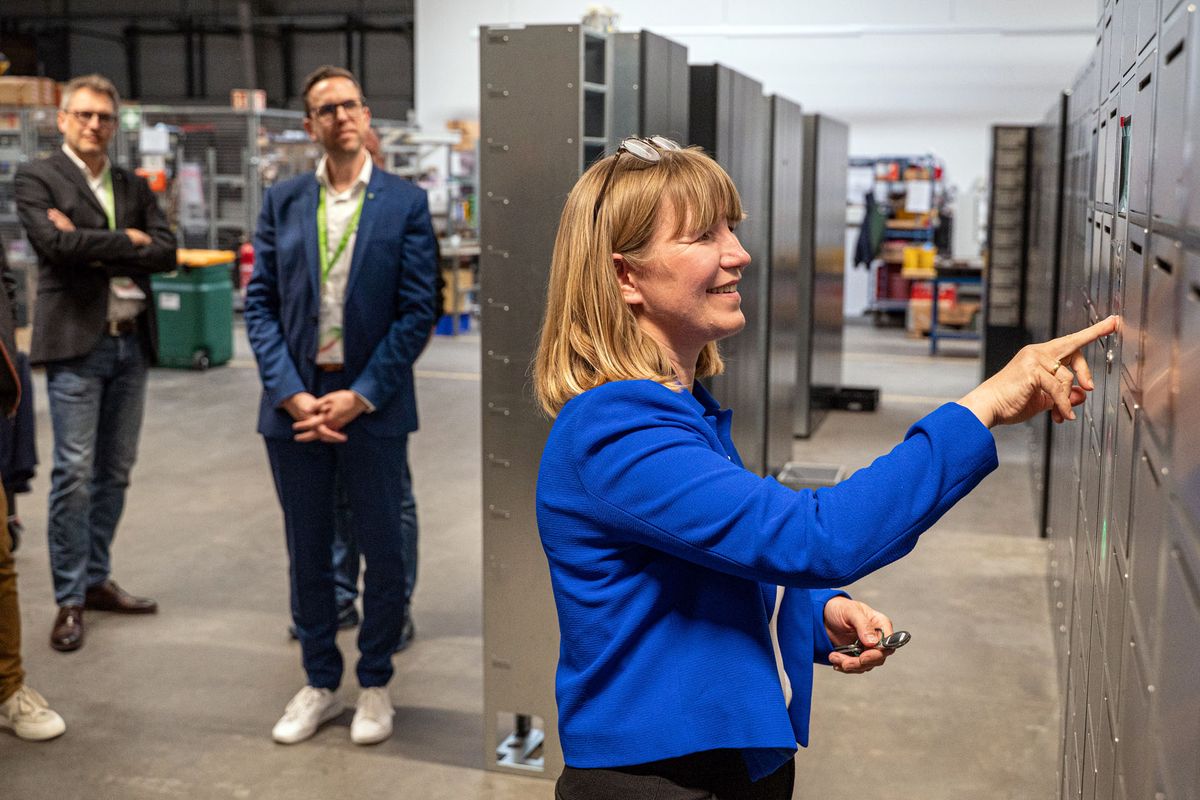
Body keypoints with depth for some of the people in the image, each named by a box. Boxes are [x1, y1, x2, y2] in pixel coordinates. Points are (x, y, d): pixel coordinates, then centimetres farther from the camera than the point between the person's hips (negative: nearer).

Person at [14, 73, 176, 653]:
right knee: (74, 473, -4)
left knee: (115, 471, 10)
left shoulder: (133, 186, 14)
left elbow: (167, 252, 1)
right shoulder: (37, 178, 0)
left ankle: (96, 579, 23)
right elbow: (55, 243, -17)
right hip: (77, 344, -5)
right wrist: (127, 240, -8)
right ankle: (70, 600, 5)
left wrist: (93, 248, -9)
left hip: (131, 343, 5)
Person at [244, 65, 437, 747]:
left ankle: (375, 684, 26)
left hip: (372, 404, -2)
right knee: (308, 554, 12)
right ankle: (321, 684, 28)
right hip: (296, 402, 2)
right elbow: (261, 303, 3)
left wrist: (359, 397, -13)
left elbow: (417, 311, -6)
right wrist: (292, 395, -9)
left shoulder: (406, 202, -1)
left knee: (383, 551, 8)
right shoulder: (282, 202, 6)